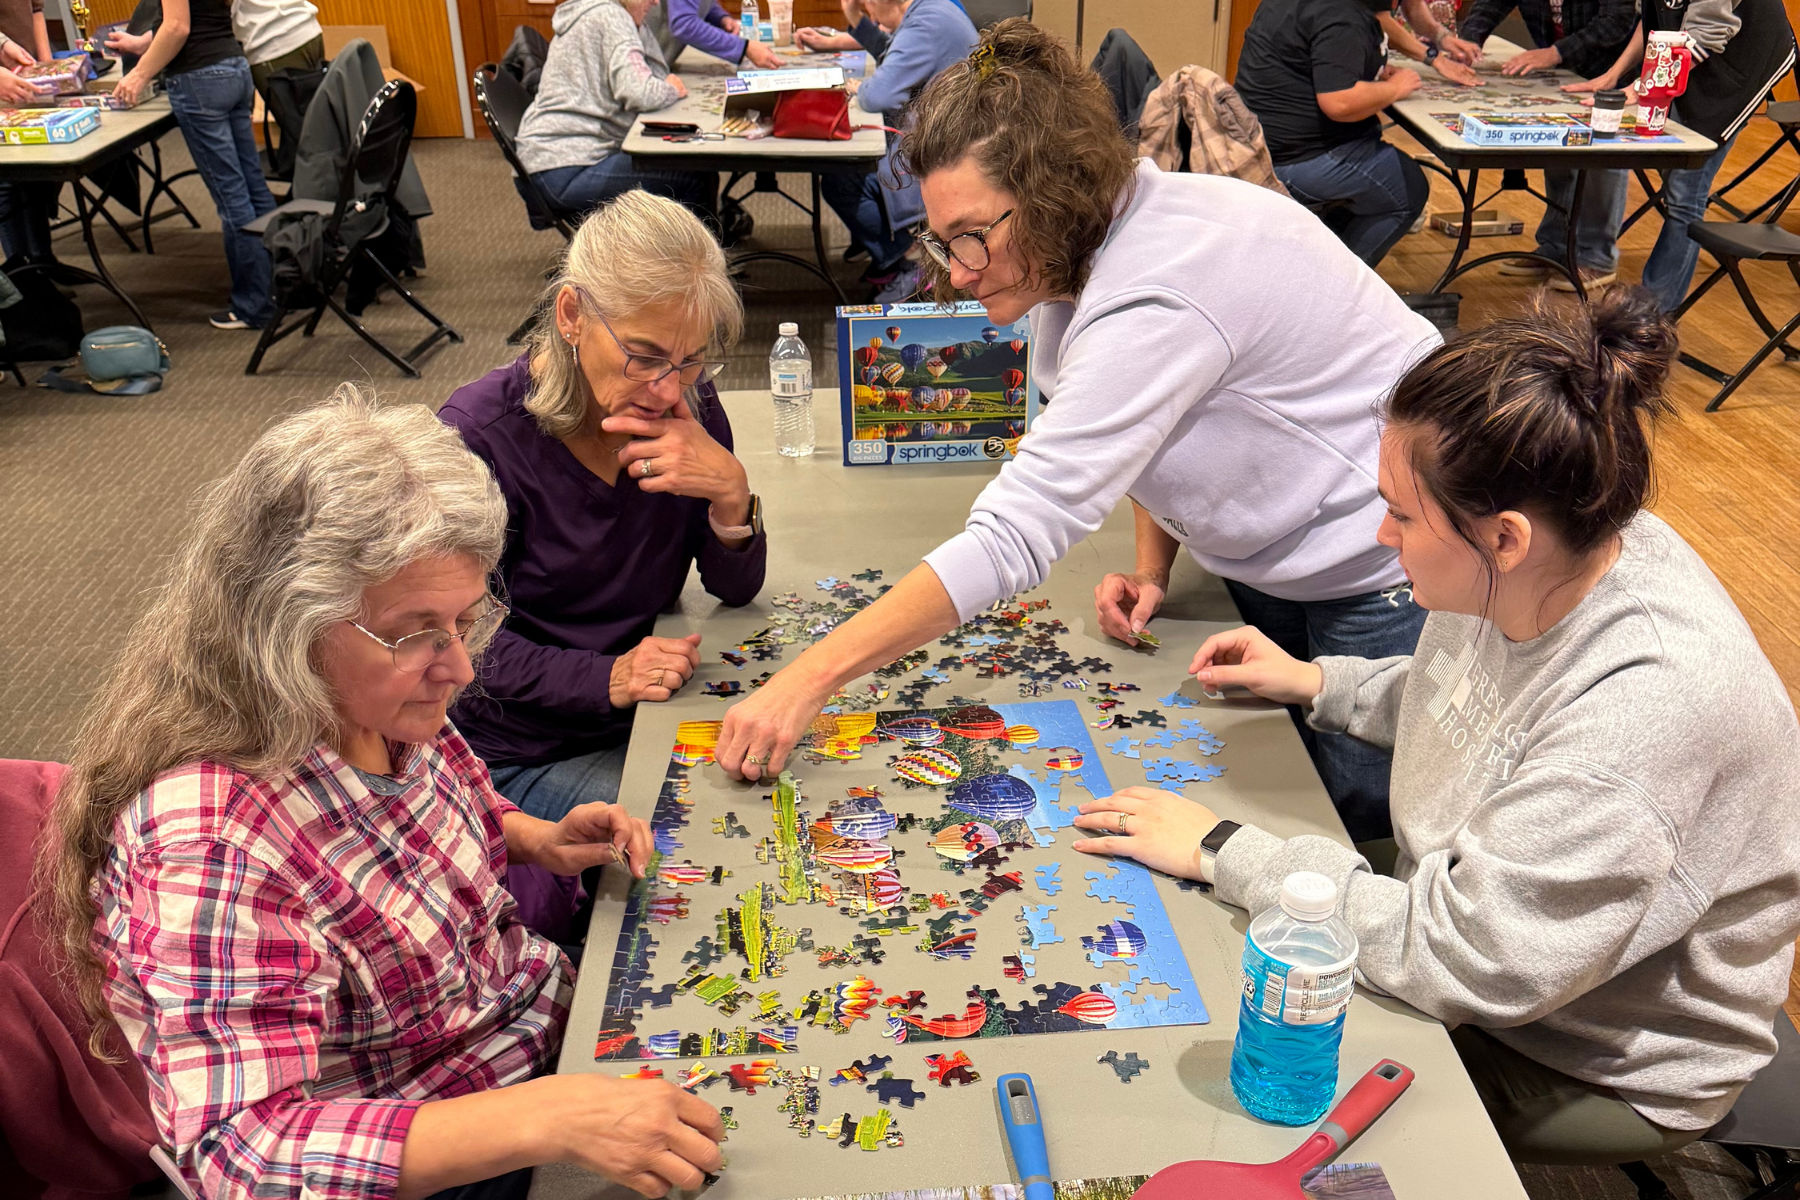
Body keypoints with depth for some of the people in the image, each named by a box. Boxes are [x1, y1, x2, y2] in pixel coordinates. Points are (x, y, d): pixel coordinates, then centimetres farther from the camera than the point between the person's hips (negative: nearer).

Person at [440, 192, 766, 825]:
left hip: (655, 717, 5)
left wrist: (731, 493, -22)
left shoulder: (687, 402, -5)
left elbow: (737, 589, -1)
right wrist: (606, 678, -28)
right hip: (523, 757, -5)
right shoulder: (480, 433, -18)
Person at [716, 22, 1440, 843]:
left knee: (1358, 821, 6)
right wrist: (1151, 568, -3)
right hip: (1274, 554, 9)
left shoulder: (1157, 302, -35)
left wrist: (809, 680, -39)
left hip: (1393, 570, -9)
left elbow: (1015, 533, -40)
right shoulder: (1083, 255, -4)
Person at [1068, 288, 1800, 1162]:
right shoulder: (1532, 574, -14)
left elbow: (1463, 959, -34)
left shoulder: (1648, 711, -39)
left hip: (1606, 1067, -7)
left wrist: (1225, 852, -28)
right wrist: (1315, 681, 3)